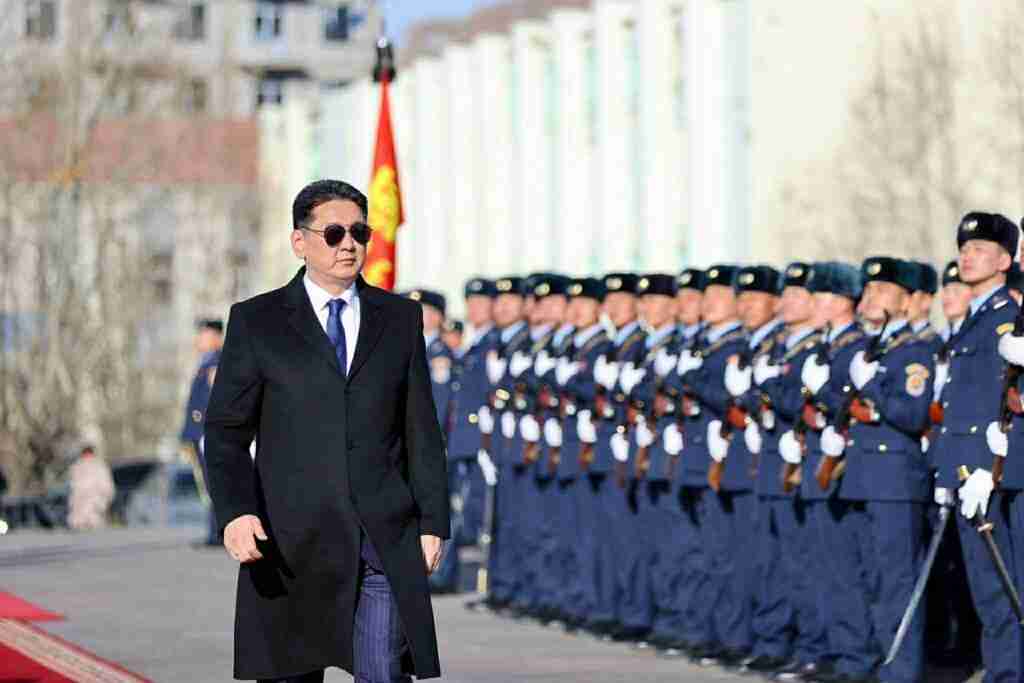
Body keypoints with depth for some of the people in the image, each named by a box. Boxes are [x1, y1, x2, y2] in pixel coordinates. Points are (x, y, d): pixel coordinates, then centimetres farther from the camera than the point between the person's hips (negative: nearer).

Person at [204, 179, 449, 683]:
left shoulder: (400, 319, 12)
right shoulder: (256, 322, 4)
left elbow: (421, 429, 12)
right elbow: (226, 431, 0)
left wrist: (432, 523, 4)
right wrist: (235, 511, -16)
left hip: (385, 537, 1)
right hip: (291, 539, -1)